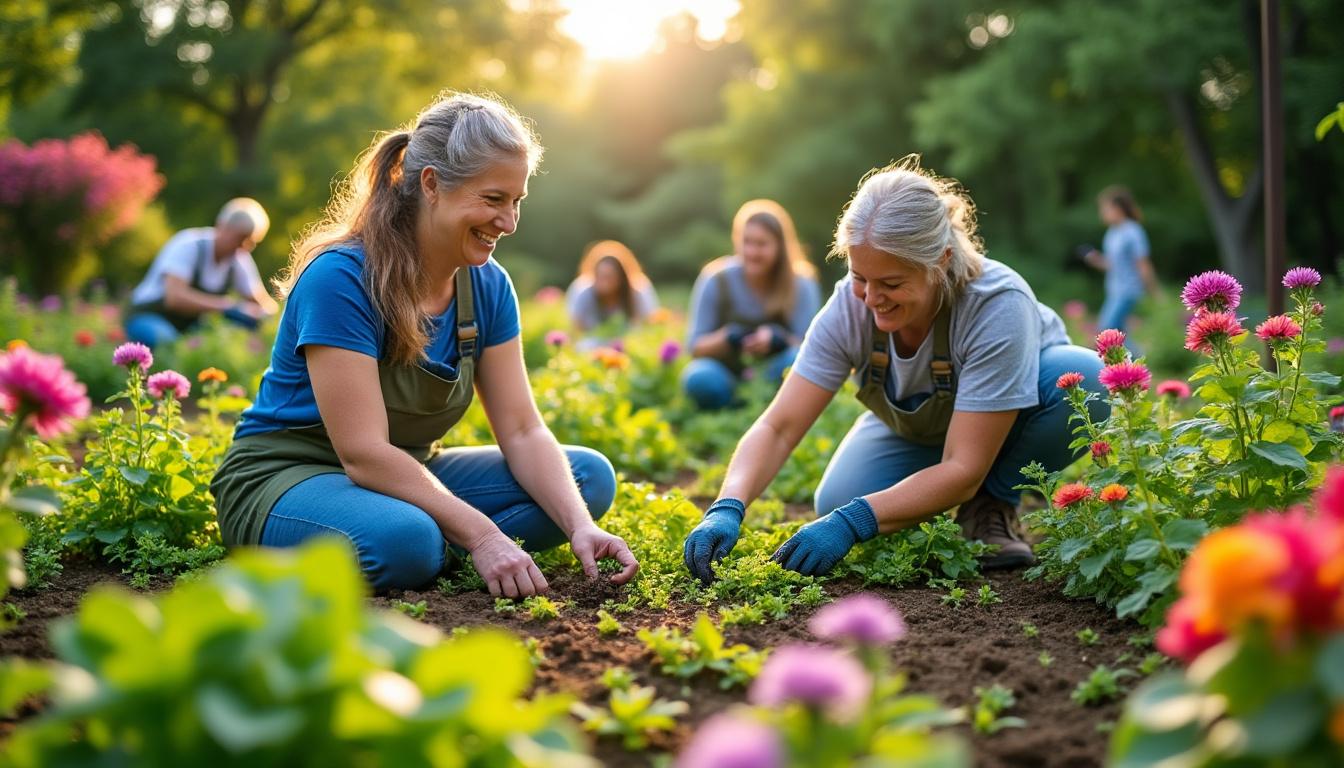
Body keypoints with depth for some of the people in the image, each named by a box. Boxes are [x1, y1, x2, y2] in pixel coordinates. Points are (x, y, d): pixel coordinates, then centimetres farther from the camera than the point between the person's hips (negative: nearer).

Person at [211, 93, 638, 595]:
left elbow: (523, 432, -5)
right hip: (285, 477, -7)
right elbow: (363, 453, -28)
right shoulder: (341, 278, -23)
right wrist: (479, 535, -33)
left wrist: (579, 527, -22)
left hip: (404, 477, 7)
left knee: (590, 475, -7)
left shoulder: (488, 287, -2)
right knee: (405, 541, -40)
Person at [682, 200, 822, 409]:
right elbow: (695, 347, -5)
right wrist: (728, 338, -25)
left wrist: (777, 339, -31)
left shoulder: (801, 285, -5)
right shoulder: (717, 280, -5)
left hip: (775, 375, 1)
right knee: (700, 378, -33)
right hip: (729, 378, -1)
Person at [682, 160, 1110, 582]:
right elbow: (778, 427, -28)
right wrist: (728, 509, -47)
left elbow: (963, 470, -38)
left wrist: (852, 522, -48)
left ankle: (992, 504, -9)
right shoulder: (850, 307, -28)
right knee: (838, 502, -27)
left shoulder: (997, 306, -38)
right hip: (915, 430, 2)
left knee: (1083, 378, -35)